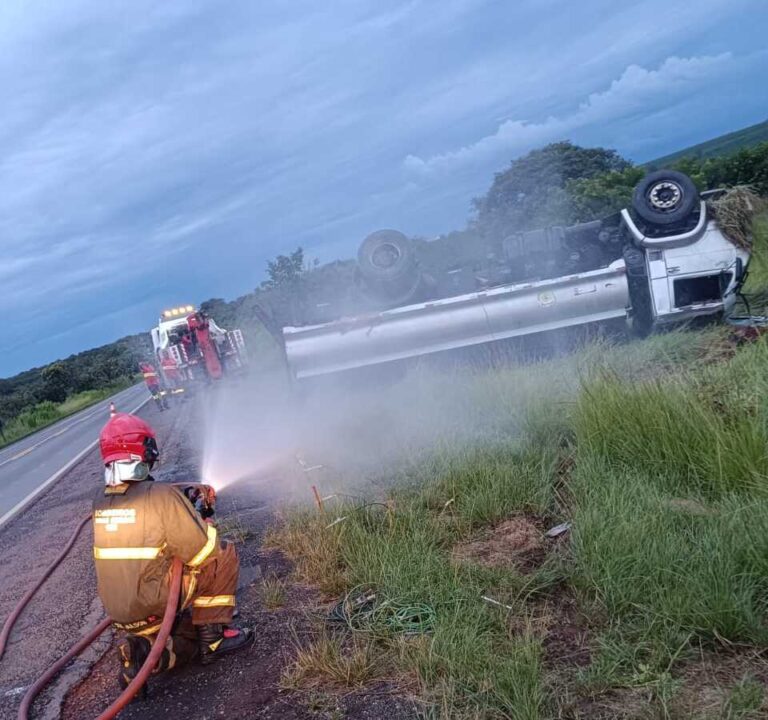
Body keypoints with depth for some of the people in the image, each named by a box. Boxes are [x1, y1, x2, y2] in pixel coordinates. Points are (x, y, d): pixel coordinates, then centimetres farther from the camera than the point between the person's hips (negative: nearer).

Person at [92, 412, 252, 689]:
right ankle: (213, 636, 7)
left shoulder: (100, 502, 3)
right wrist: (207, 526, 9)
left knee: (189, 641, 28)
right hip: (155, 605, -7)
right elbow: (203, 552, -14)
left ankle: (146, 649, 0)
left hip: (118, 614, 7)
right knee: (224, 554, 6)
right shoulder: (163, 495, -18)